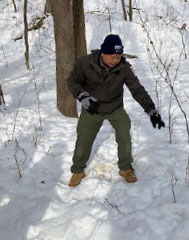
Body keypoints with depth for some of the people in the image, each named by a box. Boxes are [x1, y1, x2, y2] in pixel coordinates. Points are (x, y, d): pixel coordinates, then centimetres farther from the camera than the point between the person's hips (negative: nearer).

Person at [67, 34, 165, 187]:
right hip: (92, 108, -1)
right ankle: (78, 171, 28)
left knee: (125, 138, -6)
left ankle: (125, 168, 21)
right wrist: (84, 97, -25)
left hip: (116, 108, 1)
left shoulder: (123, 67, -19)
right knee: (83, 140, 2)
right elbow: (73, 82, -8)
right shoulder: (85, 63, -22)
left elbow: (137, 89, -16)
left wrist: (152, 111, -24)